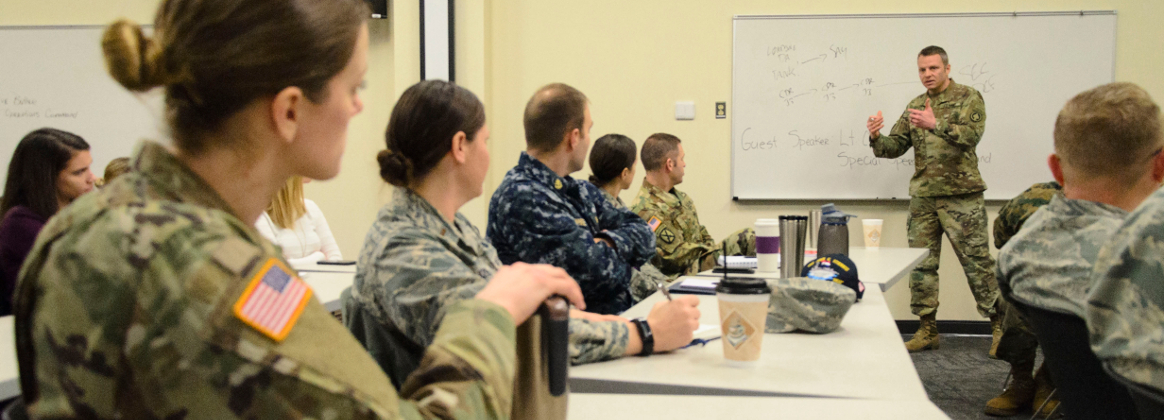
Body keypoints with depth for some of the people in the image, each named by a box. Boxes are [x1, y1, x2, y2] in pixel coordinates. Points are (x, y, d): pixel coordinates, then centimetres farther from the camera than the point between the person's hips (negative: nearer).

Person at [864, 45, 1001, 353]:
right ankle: (927, 331, 16)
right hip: (922, 197, 5)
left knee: (977, 261, -3)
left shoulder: (968, 98, 0)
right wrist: (876, 138, -10)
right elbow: (895, 146, 12)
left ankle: (1000, 327, 8)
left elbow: (972, 134, -16)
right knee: (921, 264, 6)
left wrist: (936, 124, -29)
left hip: (960, 195, -5)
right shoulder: (915, 106, 15)